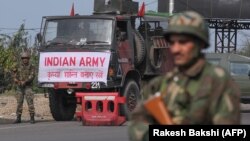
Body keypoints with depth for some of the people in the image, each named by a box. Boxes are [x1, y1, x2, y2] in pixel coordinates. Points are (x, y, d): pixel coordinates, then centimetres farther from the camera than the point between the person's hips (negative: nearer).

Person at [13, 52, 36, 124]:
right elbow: (15, 77, 9)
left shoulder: (31, 67, 1)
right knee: (19, 103, 4)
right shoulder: (19, 67, 12)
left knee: (30, 102, -11)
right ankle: (18, 118, 9)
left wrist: (25, 81, -26)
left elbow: (32, 76, -13)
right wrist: (17, 81, -14)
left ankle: (32, 118, -10)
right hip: (19, 87, 4)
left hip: (27, 87, -4)